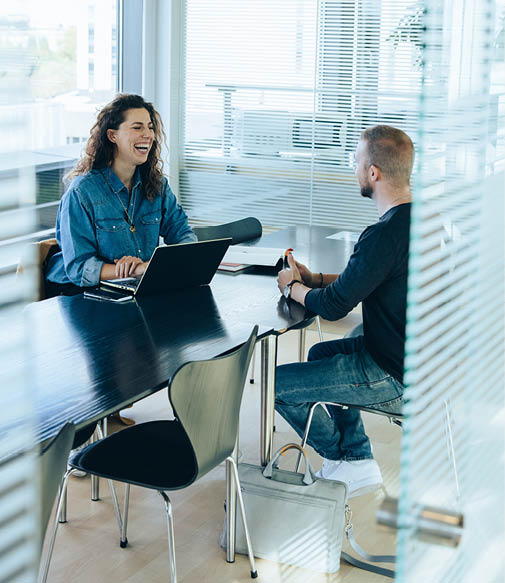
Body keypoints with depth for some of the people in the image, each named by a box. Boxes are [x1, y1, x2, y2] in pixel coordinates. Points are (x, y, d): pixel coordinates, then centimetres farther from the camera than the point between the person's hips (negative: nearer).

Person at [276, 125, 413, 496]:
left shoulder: (385, 234, -28)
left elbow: (333, 306, -22)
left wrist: (293, 287, -2)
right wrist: (314, 279, 9)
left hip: (395, 379, -10)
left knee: (277, 384, -1)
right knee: (320, 354, 30)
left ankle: (344, 459, 22)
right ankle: (357, 458, 26)